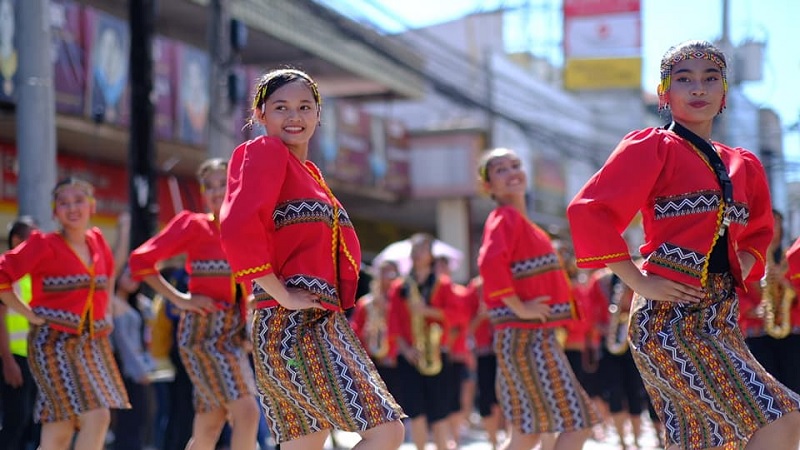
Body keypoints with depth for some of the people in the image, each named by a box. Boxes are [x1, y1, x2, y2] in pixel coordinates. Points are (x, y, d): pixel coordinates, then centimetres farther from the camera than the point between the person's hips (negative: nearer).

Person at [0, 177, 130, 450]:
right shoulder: (44, 245, -8)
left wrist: (104, 311, 19)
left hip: (92, 343, 6)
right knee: (96, 417, -16)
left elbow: (109, 273, 31)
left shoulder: (97, 241, 10)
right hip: (53, 342, -5)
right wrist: (28, 313, -12)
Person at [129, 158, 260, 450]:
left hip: (235, 332, 6)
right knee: (247, 412, -17)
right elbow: (141, 260, -8)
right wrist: (178, 299, -11)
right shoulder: (194, 225, -6)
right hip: (203, 330, -6)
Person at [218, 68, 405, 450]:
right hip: (292, 326, -9)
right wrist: (283, 296, -19)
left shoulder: (309, 171, 20)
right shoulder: (265, 152, -7)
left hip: (324, 324, 9)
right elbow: (238, 230, -23)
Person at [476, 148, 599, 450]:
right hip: (525, 339, -9)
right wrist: (519, 308, -23)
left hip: (537, 337, 9)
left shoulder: (519, 220, 18)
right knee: (578, 423, -10)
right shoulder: (505, 217, -10)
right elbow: (490, 264, -29)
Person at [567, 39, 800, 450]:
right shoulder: (652, 147, -3)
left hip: (721, 320, 7)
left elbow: (758, 231, 34)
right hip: (670, 319, -7)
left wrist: (740, 272, 14)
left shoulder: (743, 166, 17)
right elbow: (589, 212, -12)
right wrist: (640, 283, -15)